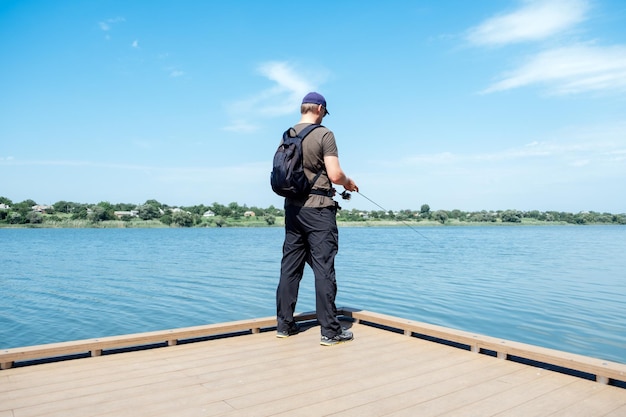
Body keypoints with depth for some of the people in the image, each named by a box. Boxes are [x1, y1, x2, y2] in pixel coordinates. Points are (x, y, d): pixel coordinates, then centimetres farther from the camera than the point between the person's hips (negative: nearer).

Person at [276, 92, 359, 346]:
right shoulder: (324, 135, -9)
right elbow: (335, 175, -15)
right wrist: (348, 183, 6)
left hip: (292, 207, 6)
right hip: (318, 208, -6)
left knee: (290, 266, 10)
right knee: (323, 268, -3)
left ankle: (284, 324, 17)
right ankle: (330, 331, 2)